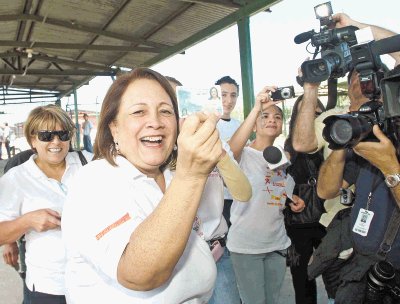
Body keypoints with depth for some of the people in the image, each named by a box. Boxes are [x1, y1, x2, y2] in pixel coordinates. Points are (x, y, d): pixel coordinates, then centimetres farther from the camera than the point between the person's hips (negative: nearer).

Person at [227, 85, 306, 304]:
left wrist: (293, 200, 2)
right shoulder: (244, 154, -11)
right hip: (246, 244, -6)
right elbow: (232, 148, -37)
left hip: (277, 243, 6)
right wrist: (256, 108, -42)